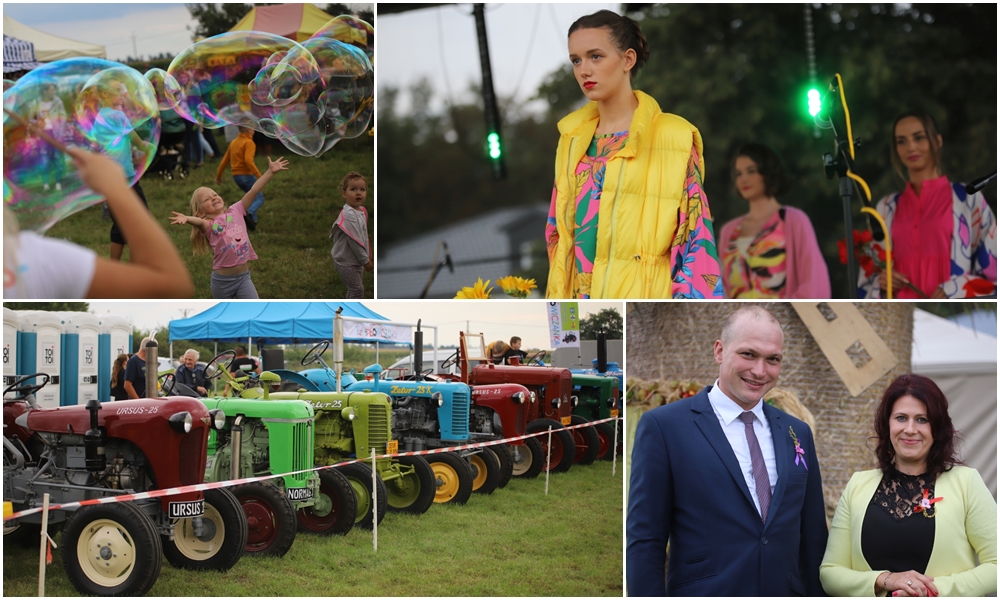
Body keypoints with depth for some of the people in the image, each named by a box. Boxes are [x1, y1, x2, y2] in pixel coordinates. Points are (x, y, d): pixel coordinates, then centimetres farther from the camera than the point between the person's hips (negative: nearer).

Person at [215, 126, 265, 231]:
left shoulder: (233, 142, 14)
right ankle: (249, 214, -32)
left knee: (252, 196, 24)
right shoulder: (249, 143, -10)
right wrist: (259, 175, -26)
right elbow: (248, 161, -24)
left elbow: (225, 160, 17)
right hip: (247, 175, -8)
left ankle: (253, 220, 14)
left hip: (236, 176, 8)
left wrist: (218, 176, 24)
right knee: (259, 198, -5)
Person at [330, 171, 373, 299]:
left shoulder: (361, 211, 6)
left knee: (355, 288, 20)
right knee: (357, 289, -6)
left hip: (356, 261, 9)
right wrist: (365, 260, -18)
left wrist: (366, 257, 16)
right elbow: (354, 241, -24)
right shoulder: (348, 215, -25)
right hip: (346, 263, -9)